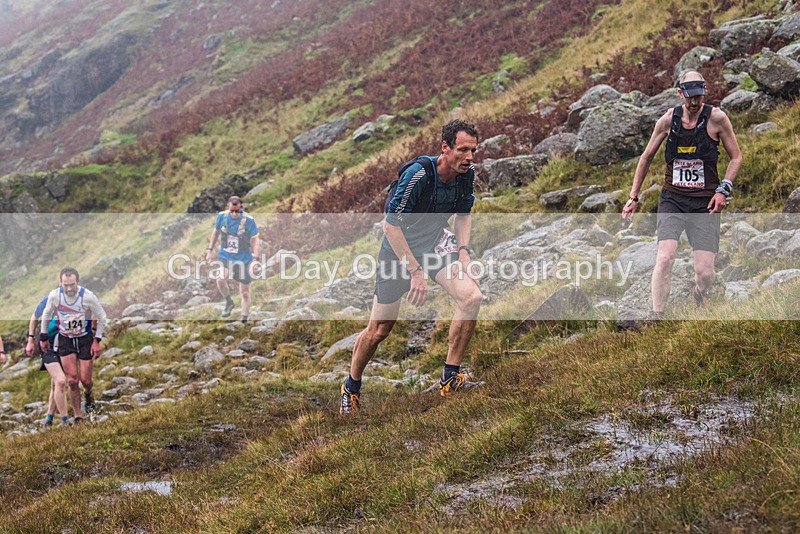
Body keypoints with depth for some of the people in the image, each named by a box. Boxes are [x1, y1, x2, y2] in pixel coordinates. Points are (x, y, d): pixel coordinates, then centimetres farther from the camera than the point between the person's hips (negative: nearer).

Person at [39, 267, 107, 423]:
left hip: (85, 339, -1)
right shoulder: (54, 295, -15)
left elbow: (101, 318, -6)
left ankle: (88, 394, 38)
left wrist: (97, 340, -7)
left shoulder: (88, 296, -21)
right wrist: (43, 337, 10)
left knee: (85, 380, 1)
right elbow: (46, 316, 5)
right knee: (72, 380, -6)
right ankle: (78, 416, 7)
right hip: (65, 340, 1)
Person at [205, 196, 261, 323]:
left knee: (244, 291, 6)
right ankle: (229, 302, 3)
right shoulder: (222, 216, -8)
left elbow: (255, 240, -8)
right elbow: (216, 231, 10)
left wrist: (255, 258, -16)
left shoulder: (249, 220, -15)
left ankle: (244, 320, 22)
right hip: (225, 256, 1)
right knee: (220, 280, -26)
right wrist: (210, 249, 11)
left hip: (243, 259, -1)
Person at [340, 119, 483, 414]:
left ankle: (450, 378, -11)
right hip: (399, 248, -5)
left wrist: (463, 252, -7)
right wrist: (415, 272, -29)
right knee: (378, 331, 3)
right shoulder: (418, 174, -30)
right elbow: (391, 225, -28)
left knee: (472, 296, -22)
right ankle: (351, 388, 30)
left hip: (435, 241, 5)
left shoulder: (467, 174, -10)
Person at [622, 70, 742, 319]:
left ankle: (699, 294, 31)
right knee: (665, 258, -23)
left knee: (705, 273, -7)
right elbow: (646, 157, 13)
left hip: (705, 202, -1)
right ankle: (656, 319, -13)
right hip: (672, 199, 1)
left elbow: (736, 157, 6)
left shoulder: (716, 118, -3)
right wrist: (633, 197, 13)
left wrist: (724, 189, -8)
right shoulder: (669, 119, 1)